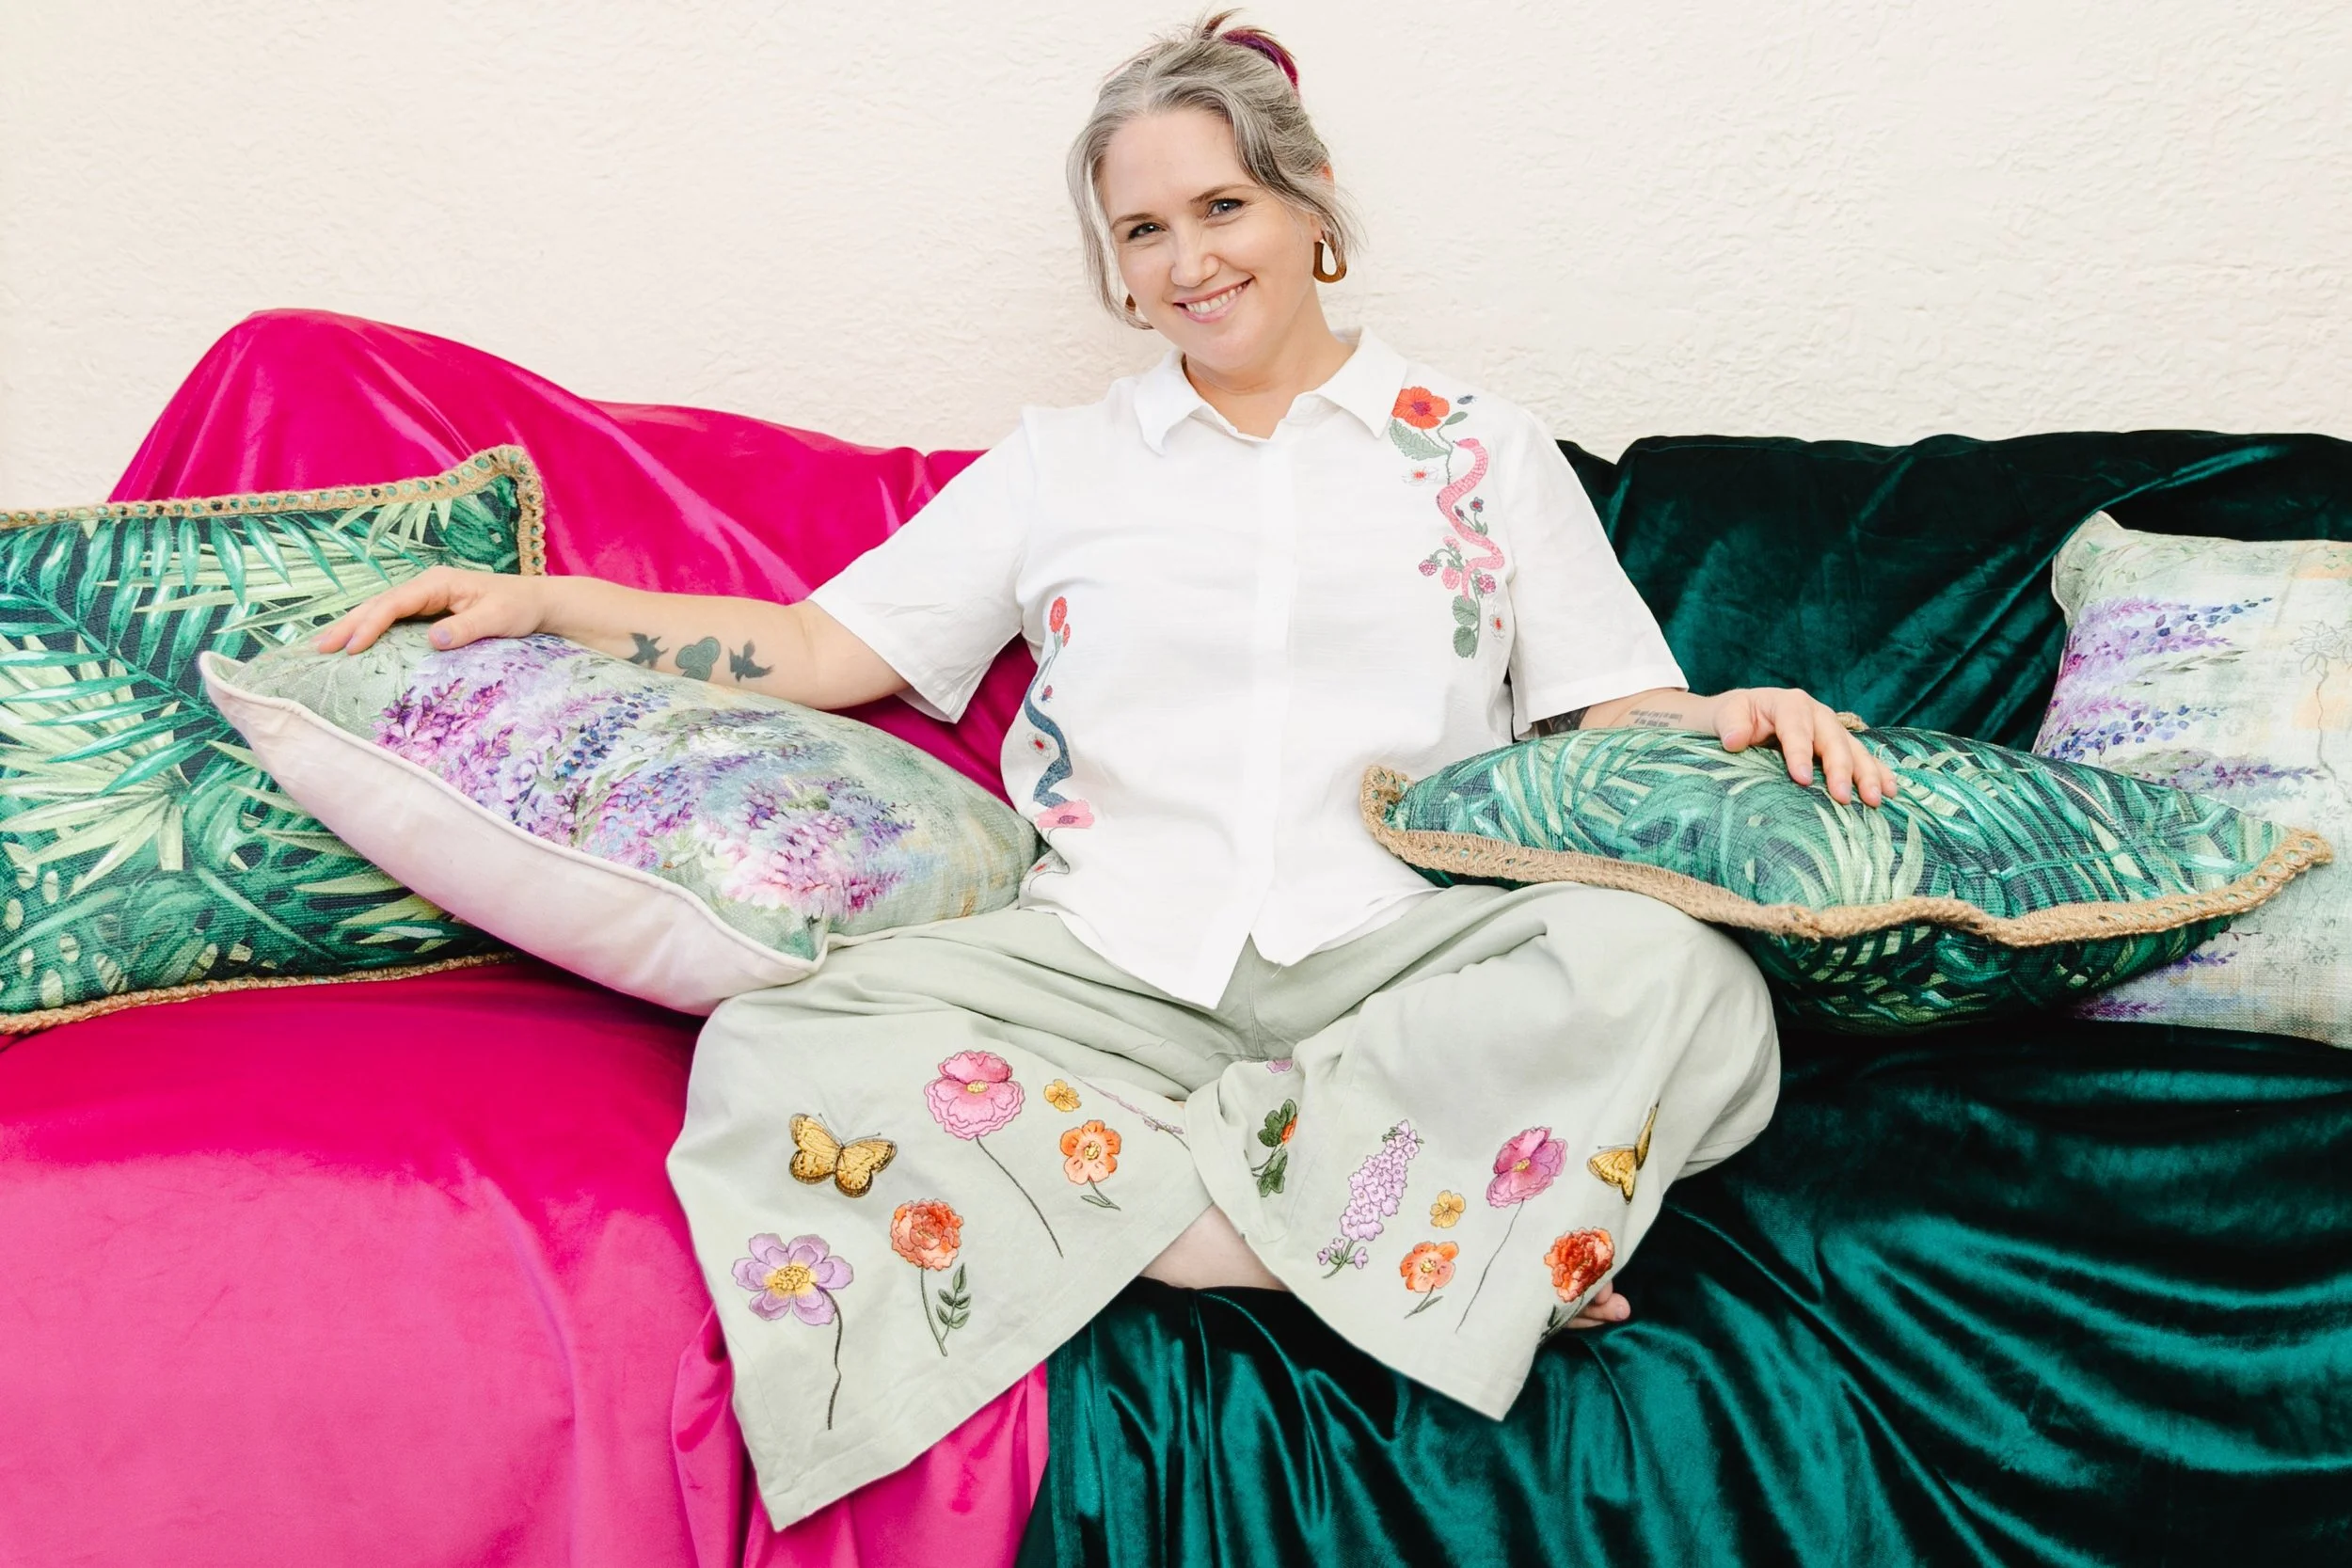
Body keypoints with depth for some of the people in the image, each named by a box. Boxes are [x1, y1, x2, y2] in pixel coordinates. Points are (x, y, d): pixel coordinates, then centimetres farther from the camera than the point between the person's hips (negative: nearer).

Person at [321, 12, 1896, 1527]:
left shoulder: (1483, 448, 17)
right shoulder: (1064, 460, 21)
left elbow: (1613, 719, 13)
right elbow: (826, 649, 14)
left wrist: (1730, 717, -10)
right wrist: (544, 601, 5)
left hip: (1404, 953, -1)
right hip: (1116, 959, 2)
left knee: (1678, 976, -33)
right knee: (766, 1055, -27)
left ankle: (1171, 1167, -24)